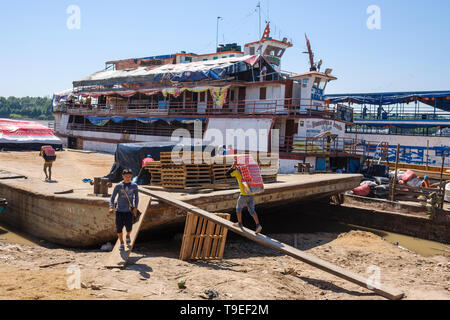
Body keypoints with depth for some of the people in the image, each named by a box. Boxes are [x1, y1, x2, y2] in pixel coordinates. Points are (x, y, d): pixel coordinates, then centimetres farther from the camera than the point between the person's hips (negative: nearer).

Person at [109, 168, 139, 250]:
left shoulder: (134, 186, 3)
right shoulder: (118, 186, -1)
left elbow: (136, 197, 13)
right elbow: (112, 197, 5)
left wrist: (135, 207, 0)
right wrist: (111, 207, -10)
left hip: (129, 211, 0)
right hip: (119, 210, 0)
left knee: (129, 227, -13)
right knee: (119, 229, 3)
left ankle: (128, 236, 22)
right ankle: (121, 243, 26)